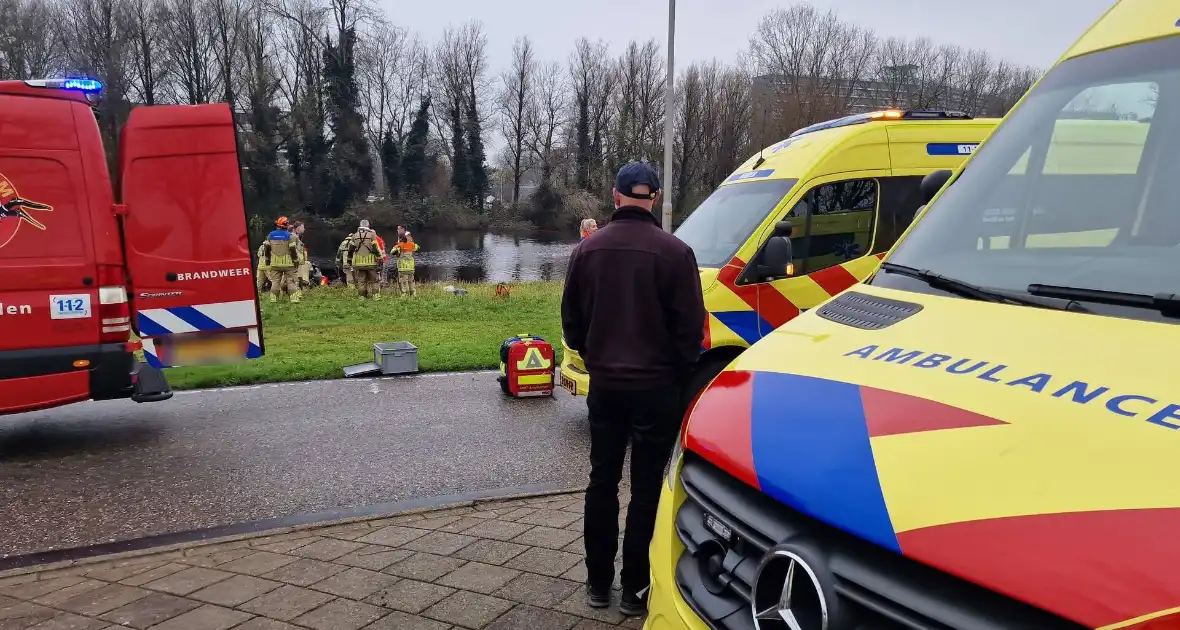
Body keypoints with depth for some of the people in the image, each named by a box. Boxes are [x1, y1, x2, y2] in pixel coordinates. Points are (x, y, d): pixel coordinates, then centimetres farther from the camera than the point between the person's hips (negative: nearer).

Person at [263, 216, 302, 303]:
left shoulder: (270, 235, 5)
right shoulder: (289, 236, -9)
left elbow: (266, 249, 8)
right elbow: (293, 250, -11)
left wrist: (267, 260, 18)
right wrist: (296, 261, -3)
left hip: (275, 263, 3)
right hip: (288, 263, -3)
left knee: (275, 281, 11)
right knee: (291, 281, 1)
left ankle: (273, 298, 10)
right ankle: (294, 298, -4)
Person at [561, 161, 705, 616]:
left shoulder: (587, 249, 0)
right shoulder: (674, 251, -13)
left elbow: (571, 319, 7)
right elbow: (690, 325, -11)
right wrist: (681, 372, 5)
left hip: (604, 383, 4)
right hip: (655, 385, -3)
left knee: (602, 481, 14)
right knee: (646, 487, 6)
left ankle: (598, 582, 23)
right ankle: (635, 588, 14)